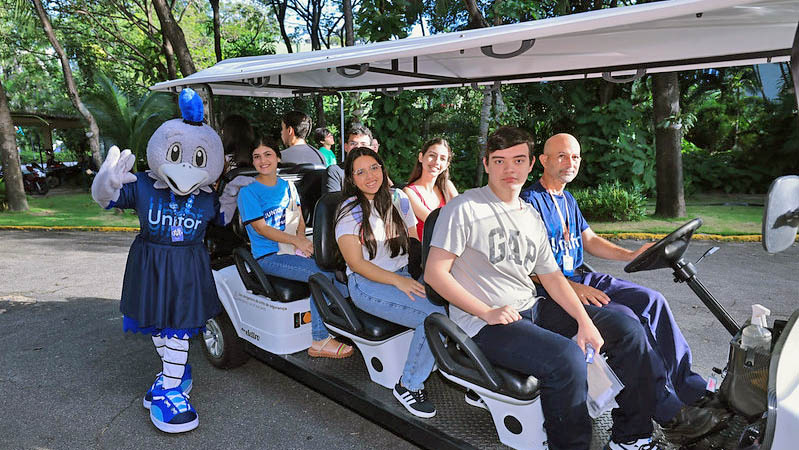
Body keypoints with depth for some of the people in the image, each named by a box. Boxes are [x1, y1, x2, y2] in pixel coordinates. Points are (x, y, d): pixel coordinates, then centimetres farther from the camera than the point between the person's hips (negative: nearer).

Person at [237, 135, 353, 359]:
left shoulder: (287, 186, 14)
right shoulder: (248, 192, -3)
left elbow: (299, 218, 14)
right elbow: (261, 228, -11)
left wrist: (302, 237, -9)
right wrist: (295, 240, -21)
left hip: (294, 249, 6)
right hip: (269, 257, -5)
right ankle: (320, 341, -21)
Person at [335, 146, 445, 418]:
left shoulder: (399, 199, 11)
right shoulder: (350, 212, -3)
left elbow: (413, 242, 16)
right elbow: (356, 263, -9)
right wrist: (398, 281, -20)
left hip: (404, 276, 5)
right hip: (367, 284, -5)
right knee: (434, 316, -28)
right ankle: (408, 386, -10)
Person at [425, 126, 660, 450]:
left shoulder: (532, 217, 16)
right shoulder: (464, 209, -7)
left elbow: (551, 276, 14)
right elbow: (435, 273, -12)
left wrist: (585, 321, 0)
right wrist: (487, 312, -18)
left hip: (531, 309, 8)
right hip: (485, 325, -8)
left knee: (627, 328, 4)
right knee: (567, 357, -32)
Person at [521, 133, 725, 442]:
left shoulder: (568, 200, 18)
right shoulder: (530, 201, -12)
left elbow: (589, 240, 21)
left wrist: (630, 255, 6)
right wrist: (572, 288, -26)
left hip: (581, 278, 9)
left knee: (651, 300, -6)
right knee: (625, 318, -26)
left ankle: (690, 387, 0)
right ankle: (671, 414, -18)